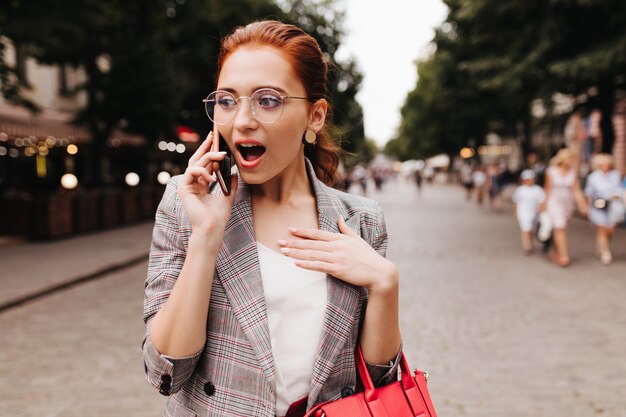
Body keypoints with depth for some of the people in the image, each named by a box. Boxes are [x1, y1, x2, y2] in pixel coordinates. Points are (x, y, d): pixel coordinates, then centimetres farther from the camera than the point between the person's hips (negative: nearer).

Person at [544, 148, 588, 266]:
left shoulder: (573, 173, 1)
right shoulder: (551, 171, -7)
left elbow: (576, 191, 1)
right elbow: (548, 190, -1)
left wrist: (583, 206, -5)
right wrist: (546, 206, 1)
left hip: (568, 203, 3)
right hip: (554, 203, -3)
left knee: (558, 229, 12)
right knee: (559, 228, -14)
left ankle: (555, 252, 30)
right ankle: (563, 256, -16)